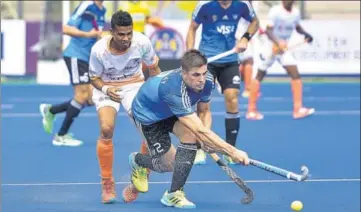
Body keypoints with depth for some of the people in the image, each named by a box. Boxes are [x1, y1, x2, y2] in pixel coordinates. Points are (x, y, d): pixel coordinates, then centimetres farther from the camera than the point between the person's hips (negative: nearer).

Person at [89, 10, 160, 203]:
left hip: (135, 85, 2)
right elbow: (95, 78, -10)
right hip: (106, 88, -2)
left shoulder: (142, 43, -22)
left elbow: (153, 68, -2)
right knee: (107, 129, -26)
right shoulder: (98, 50, -26)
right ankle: (107, 184, -9)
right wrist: (106, 89, -30)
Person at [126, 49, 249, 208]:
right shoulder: (174, 90, -44)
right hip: (147, 114, -5)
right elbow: (200, 131, -48)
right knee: (171, 164, -4)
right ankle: (137, 160, 31)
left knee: (191, 135, -25)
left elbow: (204, 111, -3)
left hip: (173, 111, 5)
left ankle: (174, 194, -11)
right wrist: (232, 151, -51)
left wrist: (205, 138, -24)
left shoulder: (207, 81, -24)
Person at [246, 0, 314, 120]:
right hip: (270, 47, -5)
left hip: (284, 49, 5)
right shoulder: (275, 11, -20)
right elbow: (268, 30, -29)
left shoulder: (295, 13, -2)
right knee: (260, 76, 3)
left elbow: (297, 27, 18)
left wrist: (305, 34, -2)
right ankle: (251, 110, 13)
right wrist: (277, 42, -45)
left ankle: (298, 109, -7)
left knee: (295, 74, -9)